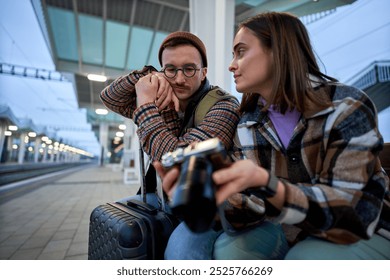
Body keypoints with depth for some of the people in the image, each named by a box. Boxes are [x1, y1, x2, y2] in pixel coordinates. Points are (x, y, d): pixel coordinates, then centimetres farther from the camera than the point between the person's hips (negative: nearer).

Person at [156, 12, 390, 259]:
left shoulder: (348, 107, -19)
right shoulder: (247, 123, -8)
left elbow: (344, 210, -26)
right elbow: (253, 205, -13)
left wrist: (262, 182, -45)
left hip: (364, 230, -2)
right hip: (290, 227, 3)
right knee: (229, 248, -24)